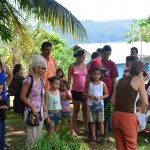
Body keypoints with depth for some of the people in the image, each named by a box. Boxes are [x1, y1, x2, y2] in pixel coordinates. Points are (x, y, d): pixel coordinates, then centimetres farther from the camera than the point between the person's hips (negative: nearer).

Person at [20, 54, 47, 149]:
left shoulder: (41, 80, 8)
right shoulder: (28, 80, -14)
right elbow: (22, 96, -13)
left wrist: (45, 111, 14)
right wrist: (33, 108, -16)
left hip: (40, 112, 7)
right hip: (31, 112, -7)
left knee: (38, 137, 11)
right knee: (31, 138, -5)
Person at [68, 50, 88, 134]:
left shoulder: (85, 65, 6)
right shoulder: (72, 66, -5)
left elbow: (87, 77, 11)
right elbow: (69, 79, -3)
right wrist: (68, 90, -7)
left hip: (84, 90, 4)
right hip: (76, 91, -3)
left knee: (85, 109, 7)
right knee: (76, 110, 3)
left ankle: (86, 127, 14)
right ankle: (74, 128, 10)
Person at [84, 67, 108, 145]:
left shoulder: (103, 84, -2)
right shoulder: (89, 83, -2)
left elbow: (107, 94, 2)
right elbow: (85, 93, 3)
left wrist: (100, 97, -15)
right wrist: (89, 96, -17)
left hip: (100, 104, 0)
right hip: (91, 105, 0)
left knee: (100, 121, 4)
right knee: (92, 121, 7)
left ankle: (102, 137, 13)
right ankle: (93, 138, 14)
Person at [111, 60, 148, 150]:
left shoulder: (120, 80, 15)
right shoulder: (139, 80, 1)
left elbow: (113, 101, 13)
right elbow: (145, 103, -4)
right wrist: (141, 114, 13)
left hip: (116, 115, 5)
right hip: (128, 117, -5)